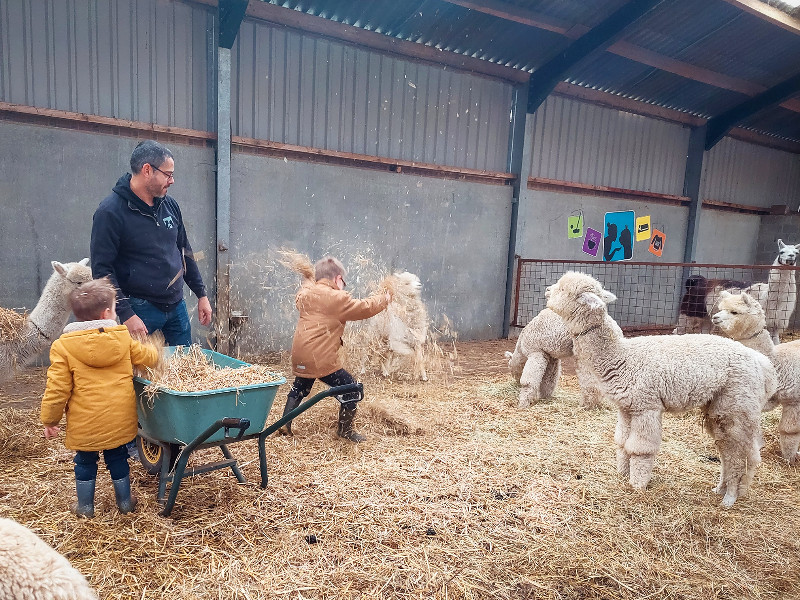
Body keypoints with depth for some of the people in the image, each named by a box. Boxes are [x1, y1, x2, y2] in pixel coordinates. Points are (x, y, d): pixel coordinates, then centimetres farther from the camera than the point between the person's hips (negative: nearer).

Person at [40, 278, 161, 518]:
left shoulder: (63, 346, -10)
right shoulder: (123, 338, -6)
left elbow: (57, 389, -9)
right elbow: (147, 356, 8)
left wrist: (50, 420, 3)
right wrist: (153, 349, 31)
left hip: (84, 424, -1)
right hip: (119, 421, 2)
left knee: (85, 462, 19)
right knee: (118, 458, 19)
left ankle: (85, 507, 32)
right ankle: (125, 502, 32)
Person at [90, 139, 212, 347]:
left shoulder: (169, 205, 7)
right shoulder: (110, 212, -12)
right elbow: (102, 270, -14)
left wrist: (201, 294, 14)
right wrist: (126, 314, -19)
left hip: (177, 306, 6)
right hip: (140, 311, -6)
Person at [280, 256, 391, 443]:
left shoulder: (305, 294, 7)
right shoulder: (338, 299, -12)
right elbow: (364, 308, -4)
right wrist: (384, 299, 13)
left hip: (299, 355, 8)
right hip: (321, 359, -8)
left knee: (299, 389, 30)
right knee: (350, 388, 5)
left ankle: (285, 425, 32)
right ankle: (345, 429, 15)